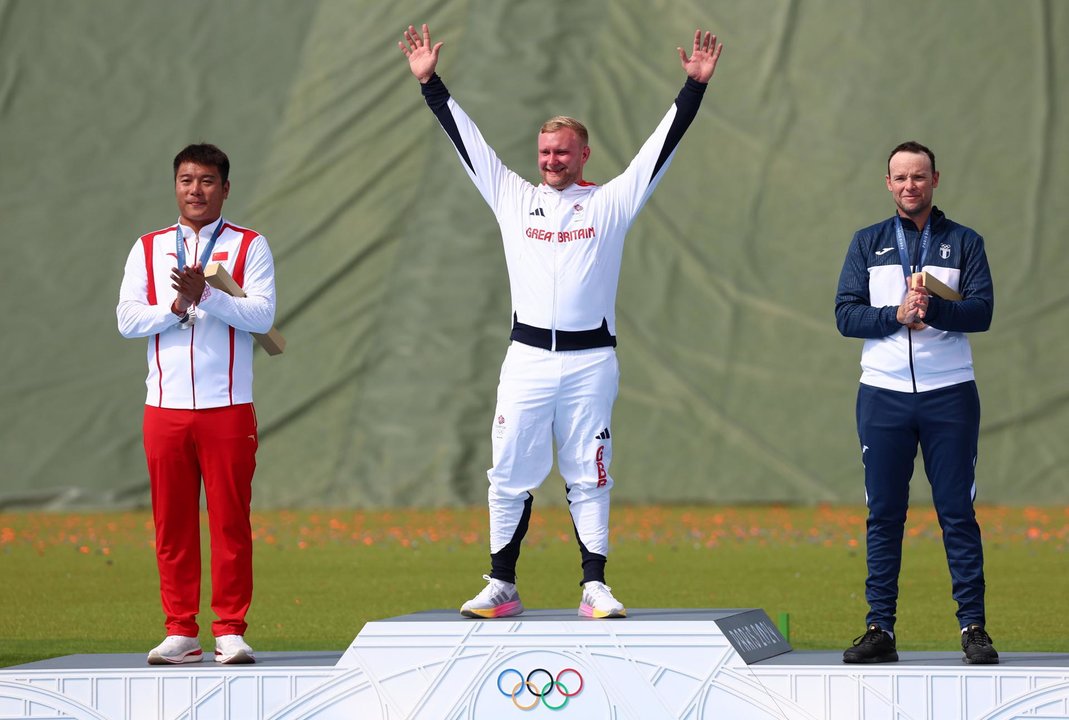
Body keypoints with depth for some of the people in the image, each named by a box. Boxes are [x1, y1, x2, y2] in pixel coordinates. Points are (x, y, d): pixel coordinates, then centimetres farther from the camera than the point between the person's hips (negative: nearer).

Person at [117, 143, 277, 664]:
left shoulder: (248, 246, 6)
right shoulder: (148, 249, 13)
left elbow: (262, 313, -7)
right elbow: (127, 318, 4)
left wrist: (206, 295, -19)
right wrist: (176, 307, -11)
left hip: (228, 407, -2)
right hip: (165, 406, 2)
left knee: (230, 521, -3)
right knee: (172, 524, 2)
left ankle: (230, 630, 2)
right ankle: (181, 631, 8)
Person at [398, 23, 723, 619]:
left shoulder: (612, 203, 6)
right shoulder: (513, 198, 11)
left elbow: (663, 145, 2)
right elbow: (467, 140, 11)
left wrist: (695, 86, -4)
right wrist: (430, 82, 8)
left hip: (590, 361, -2)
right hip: (528, 357, 2)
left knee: (589, 477, 2)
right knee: (509, 475, 1)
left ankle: (596, 587, 3)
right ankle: (502, 586, 7)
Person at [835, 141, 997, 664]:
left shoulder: (964, 243, 6)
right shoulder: (868, 243, 11)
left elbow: (982, 310, -6)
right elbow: (846, 314, 2)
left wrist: (932, 310, -23)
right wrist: (897, 315, -15)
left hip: (949, 395, -1)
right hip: (883, 395, 1)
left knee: (957, 512, -1)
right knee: (883, 515, 2)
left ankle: (973, 626, 2)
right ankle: (880, 629, 5)